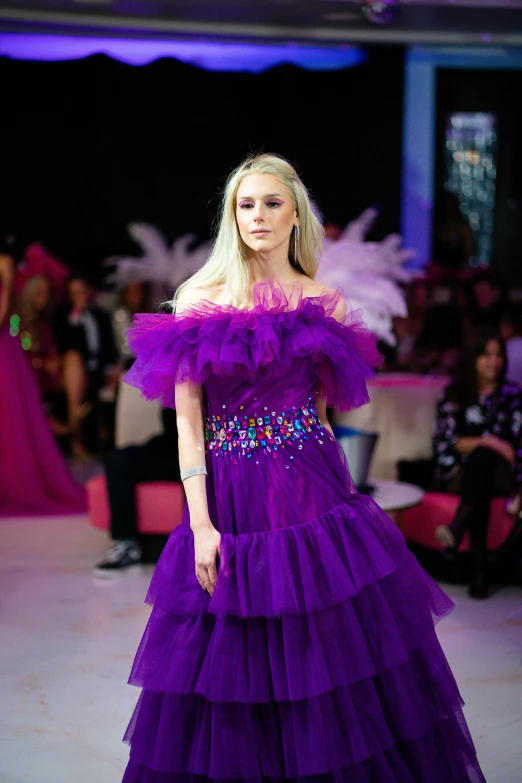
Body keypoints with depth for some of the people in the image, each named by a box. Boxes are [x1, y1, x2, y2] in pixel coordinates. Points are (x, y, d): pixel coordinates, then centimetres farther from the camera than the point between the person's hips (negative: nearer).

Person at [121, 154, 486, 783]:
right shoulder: (200, 299, 0)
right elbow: (187, 420, -4)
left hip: (317, 496, 2)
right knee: (238, 680, 6)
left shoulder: (324, 304, 7)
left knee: (343, 666, 4)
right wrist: (200, 523, -11)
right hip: (233, 505, -1)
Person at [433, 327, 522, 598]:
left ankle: (457, 529, -58)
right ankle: (479, 569, -51)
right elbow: (444, 440, 1)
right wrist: (486, 441, -12)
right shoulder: (455, 395, 14)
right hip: (458, 473, 0)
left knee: (481, 458, -37)